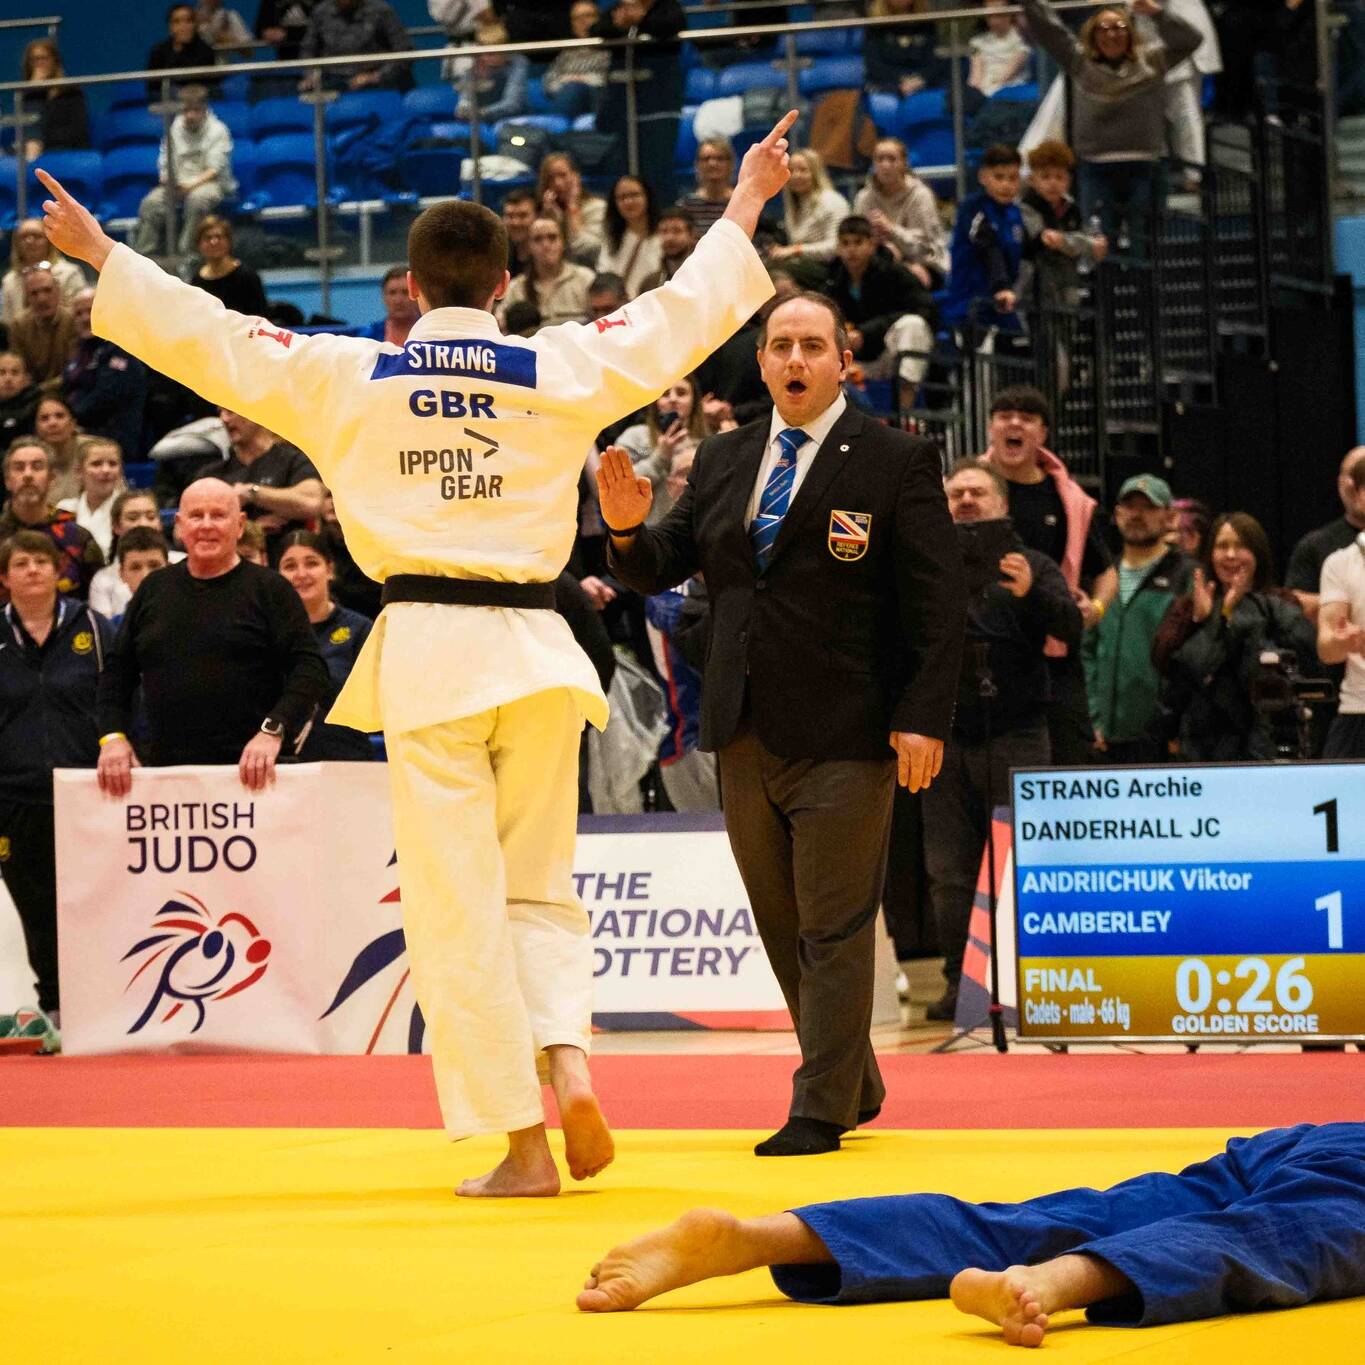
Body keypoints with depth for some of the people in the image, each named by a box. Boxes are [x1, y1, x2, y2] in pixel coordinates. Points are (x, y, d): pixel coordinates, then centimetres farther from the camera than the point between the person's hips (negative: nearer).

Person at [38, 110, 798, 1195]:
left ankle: (525, 1144, 1)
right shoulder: (563, 369, 2)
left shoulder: (345, 375, 1)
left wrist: (101, 253, 21)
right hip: (535, 649, 2)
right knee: (540, 883, 16)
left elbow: (209, 337, 8)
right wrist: (745, 205, 27)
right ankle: (567, 1056, -10)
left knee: (456, 904, 2)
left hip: (426, 651, -2)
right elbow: (684, 311, 12)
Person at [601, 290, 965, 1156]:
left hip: (846, 735, -6)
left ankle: (822, 1110, 1)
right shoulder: (722, 462, 12)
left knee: (834, 927, -3)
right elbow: (662, 569, 13)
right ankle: (856, 1085, 28)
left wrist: (925, 719, -15)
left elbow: (938, 603, -8)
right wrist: (628, 529, -10)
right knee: (783, 926, 14)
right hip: (746, 731, 6)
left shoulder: (897, 463, -4)